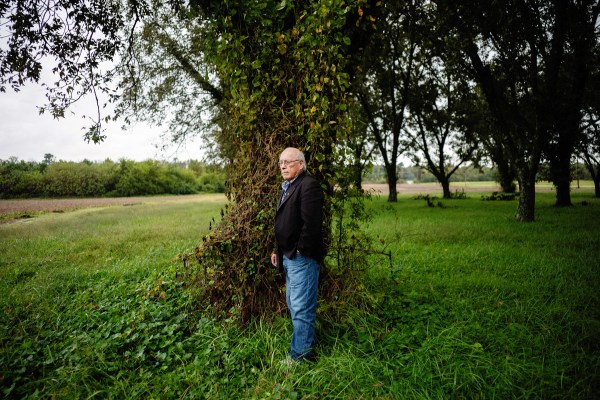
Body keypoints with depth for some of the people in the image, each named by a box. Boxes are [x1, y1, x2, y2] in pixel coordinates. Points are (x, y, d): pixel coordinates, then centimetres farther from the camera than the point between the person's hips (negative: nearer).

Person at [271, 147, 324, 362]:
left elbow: (311, 223, -22)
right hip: (288, 256, 11)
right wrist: (278, 250, 19)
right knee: (293, 304, 19)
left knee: (301, 308, -3)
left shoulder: (309, 185, -14)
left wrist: (300, 251, -18)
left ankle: (300, 357, 8)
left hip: (302, 256, -11)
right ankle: (304, 343, 34)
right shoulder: (287, 188, 17)